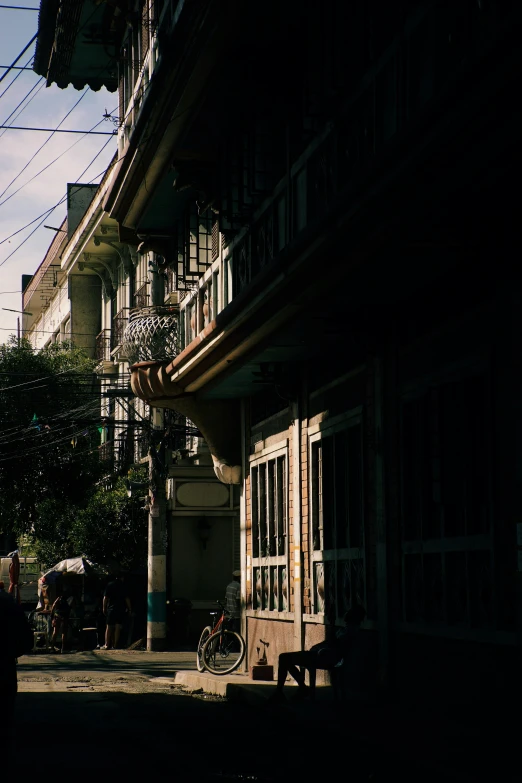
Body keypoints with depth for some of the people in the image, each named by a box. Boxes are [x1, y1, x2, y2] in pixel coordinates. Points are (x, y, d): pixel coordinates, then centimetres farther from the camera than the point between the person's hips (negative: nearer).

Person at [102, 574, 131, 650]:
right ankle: (115, 645, -5)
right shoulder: (123, 586, 0)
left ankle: (107, 645, -2)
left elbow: (105, 597, 2)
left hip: (111, 608, 1)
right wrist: (129, 609, 5)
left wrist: (104, 608, 8)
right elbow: (127, 599, -2)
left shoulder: (109, 585, 4)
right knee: (118, 628, 0)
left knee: (109, 627, 5)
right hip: (121, 609, -1)